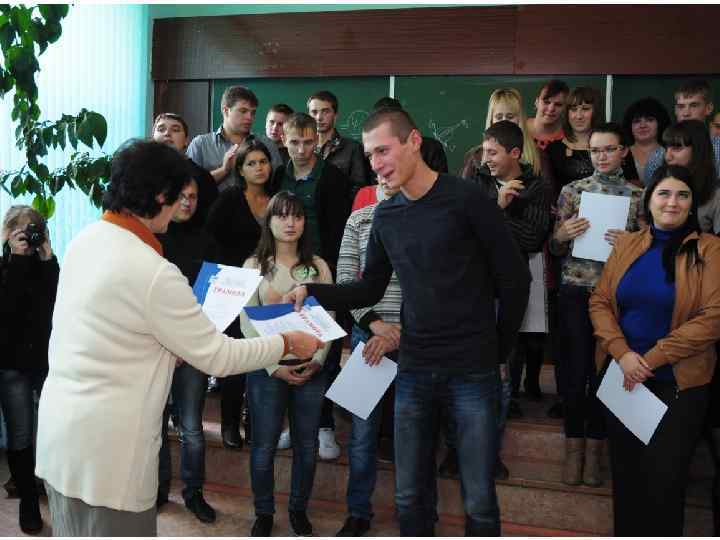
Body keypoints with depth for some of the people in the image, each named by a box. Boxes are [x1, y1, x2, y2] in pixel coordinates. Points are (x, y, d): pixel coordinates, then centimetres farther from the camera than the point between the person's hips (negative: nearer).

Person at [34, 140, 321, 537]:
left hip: (62, 426, 9)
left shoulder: (85, 240, 3)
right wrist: (288, 344, -2)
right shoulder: (153, 272, -22)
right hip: (103, 446, -8)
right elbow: (216, 356, -14)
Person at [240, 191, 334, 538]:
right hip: (267, 368, -1)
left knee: (306, 445, 9)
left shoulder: (318, 266, 6)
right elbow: (247, 323, -3)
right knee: (264, 446, 5)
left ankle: (299, 509, 27)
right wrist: (274, 365, -12)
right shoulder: (254, 265, 2)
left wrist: (317, 360, -9)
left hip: (311, 368, 2)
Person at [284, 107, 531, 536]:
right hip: (414, 372, 5)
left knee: (479, 502, 4)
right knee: (410, 497, 13)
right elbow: (369, 291, 12)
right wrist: (312, 292, -3)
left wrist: (499, 351, 0)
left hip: (473, 372, -5)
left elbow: (514, 279, -6)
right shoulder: (386, 216, 8)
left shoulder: (466, 199, -10)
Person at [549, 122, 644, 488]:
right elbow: (555, 250, 8)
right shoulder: (572, 191, 5)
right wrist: (562, 235, -13)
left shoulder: (637, 195, 5)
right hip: (576, 291, 0)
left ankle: (593, 451, 20)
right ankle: (574, 448, 17)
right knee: (575, 370, 0)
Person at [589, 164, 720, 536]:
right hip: (622, 378, 4)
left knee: (664, 480, 3)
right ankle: (625, 532, 34)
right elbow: (599, 301, 3)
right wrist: (622, 354, -13)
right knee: (625, 474, 15)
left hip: (678, 383, -3)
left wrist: (651, 359, -16)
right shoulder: (626, 245, 6)